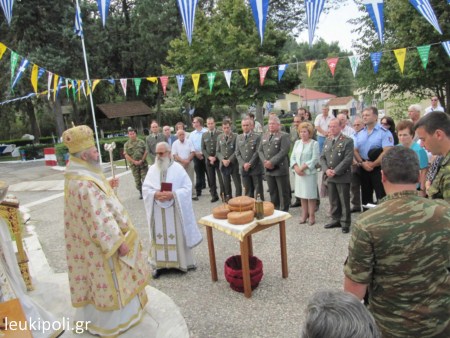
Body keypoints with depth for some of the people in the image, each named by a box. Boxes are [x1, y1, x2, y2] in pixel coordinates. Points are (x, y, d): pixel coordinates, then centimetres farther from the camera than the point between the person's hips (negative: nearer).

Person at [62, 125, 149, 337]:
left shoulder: (77, 175, 1)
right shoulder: (85, 183, -31)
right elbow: (99, 218, -29)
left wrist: (107, 186, 4)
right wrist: (119, 242, -23)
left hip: (89, 240, 10)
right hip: (101, 243, -10)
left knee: (98, 279, 25)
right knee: (109, 280, 8)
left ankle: (91, 316, 43)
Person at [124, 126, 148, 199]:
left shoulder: (141, 142, 3)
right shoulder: (126, 144, 4)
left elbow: (145, 151, -1)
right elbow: (126, 155, -2)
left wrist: (142, 160, -11)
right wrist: (134, 161, -11)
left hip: (143, 164, -1)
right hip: (134, 165, 1)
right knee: (137, 180, 8)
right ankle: (141, 193, 21)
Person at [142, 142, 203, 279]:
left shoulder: (178, 168, -4)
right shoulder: (152, 169, 5)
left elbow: (187, 188, -7)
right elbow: (145, 188, 4)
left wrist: (173, 194, -21)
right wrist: (155, 194, -17)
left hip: (174, 209, -2)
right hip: (158, 210, 3)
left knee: (177, 235, 6)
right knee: (159, 237, 8)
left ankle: (181, 262, 21)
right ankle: (159, 264, 19)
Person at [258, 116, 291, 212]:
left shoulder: (284, 136, -4)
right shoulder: (264, 136, 15)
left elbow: (284, 151, -16)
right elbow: (260, 150, 11)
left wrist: (272, 162, -20)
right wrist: (264, 161, -7)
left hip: (280, 168, -5)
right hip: (268, 169, 6)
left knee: (283, 192, 3)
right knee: (272, 192, 14)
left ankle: (284, 211, 14)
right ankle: (275, 209, 26)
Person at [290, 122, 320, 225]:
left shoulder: (314, 143, -5)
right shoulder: (297, 143, 11)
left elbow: (315, 159, -13)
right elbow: (293, 157, 7)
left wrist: (303, 167, -17)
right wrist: (296, 168, -9)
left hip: (310, 173, -5)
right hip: (299, 173, 5)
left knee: (311, 195, 1)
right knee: (302, 195, 11)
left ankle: (311, 216, 11)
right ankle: (304, 215, 21)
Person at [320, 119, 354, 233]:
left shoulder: (348, 141, -7)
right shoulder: (327, 141, 13)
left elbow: (348, 159, -15)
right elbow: (322, 157, 11)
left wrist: (335, 171, -17)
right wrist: (326, 170, -6)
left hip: (342, 176, -6)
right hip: (329, 176, 6)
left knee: (344, 201, 4)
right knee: (333, 201, 14)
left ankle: (345, 223, 14)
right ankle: (336, 220, 27)